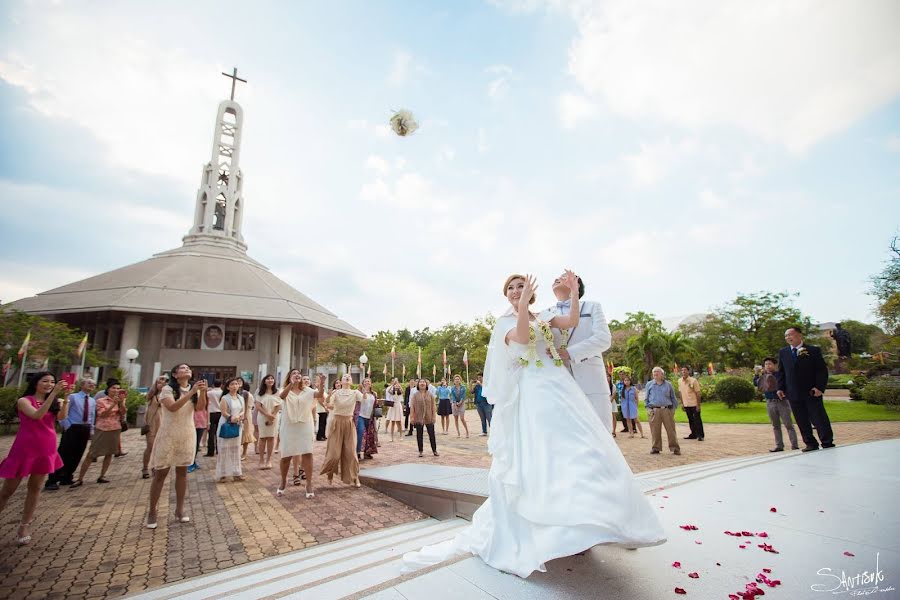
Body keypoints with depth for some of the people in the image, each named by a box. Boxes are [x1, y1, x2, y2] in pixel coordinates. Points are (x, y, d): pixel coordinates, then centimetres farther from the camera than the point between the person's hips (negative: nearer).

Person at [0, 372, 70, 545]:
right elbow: (37, 415, -24)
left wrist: (65, 397, -22)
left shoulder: (54, 403, 5)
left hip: (46, 450, 4)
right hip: (25, 449, -4)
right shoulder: (24, 401, -7)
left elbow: (62, 417, -12)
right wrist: (54, 393, -31)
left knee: (35, 489, 11)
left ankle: (24, 527, 22)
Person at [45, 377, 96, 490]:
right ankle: (52, 480, 0)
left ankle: (66, 478, 23)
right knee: (63, 454, -8)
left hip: (85, 429, 6)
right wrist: (66, 426, -12)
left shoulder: (93, 401, 12)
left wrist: (91, 430, 11)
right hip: (72, 428, -6)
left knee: (77, 455, 11)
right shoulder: (72, 397, -5)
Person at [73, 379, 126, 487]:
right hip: (102, 430, -3)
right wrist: (113, 404, -23)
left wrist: (121, 402, -15)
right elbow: (103, 414, -13)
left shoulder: (120, 402, 7)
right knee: (91, 455, -1)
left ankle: (102, 476, 18)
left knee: (109, 453, 8)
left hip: (115, 430, 3)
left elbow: (123, 414, -4)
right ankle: (80, 479, 7)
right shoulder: (101, 401, -3)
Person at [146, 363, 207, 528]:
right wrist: (191, 392, -32)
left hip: (187, 435, 4)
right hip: (168, 435, -4)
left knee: (182, 472, 10)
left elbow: (200, 407, -11)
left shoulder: (194, 389, 3)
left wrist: (203, 392, -28)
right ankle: (152, 512, 18)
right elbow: (172, 407, -25)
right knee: (161, 473, 4)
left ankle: (179, 509, 20)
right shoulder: (167, 389, -9)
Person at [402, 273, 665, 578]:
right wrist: (523, 305, -22)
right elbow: (522, 338, -15)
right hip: (532, 391, -4)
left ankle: (577, 523, 18)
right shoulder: (504, 322, 7)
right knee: (538, 452, -6)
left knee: (571, 447, 2)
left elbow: (572, 321, 1)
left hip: (558, 386, 4)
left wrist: (574, 290, -7)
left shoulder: (544, 316, 17)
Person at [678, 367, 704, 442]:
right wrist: (682, 403, 11)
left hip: (694, 404, -5)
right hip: (686, 405, 5)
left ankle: (700, 435, 7)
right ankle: (693, 434, 24)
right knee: (691, 420, 14)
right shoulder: (680, 381, 3)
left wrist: (698, 405, -13)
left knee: (697, 420, -1)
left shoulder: (693, 380, -13)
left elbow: (698, 393, -11)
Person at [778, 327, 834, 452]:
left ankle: (827, 444, 13)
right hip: (793, 394, 3)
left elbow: (822, 370, -3)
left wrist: (819, 387, -14)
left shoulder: (813, 350, -1)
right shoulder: (782, 352, 9)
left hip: (812, 392, -3)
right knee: (802, 422, 7)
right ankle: (811, 444, 15)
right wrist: (780, 388, 3)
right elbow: (781, 372, 11)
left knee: (819, 419, 2)